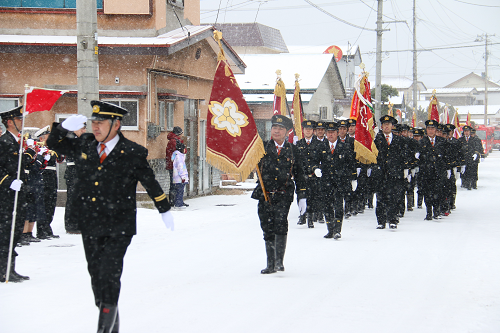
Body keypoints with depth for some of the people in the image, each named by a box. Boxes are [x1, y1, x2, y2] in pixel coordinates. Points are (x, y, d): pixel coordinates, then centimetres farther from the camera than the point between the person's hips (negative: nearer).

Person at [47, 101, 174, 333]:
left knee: (109, 276, -13)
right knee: (96, 276, 12)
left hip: (118, 229, -5)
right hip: (90, 227, 5)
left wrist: (164, 210, 14)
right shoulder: (83, 145, 5)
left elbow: (150, 183, 5)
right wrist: (64, 127, -5)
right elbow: (54, 145, 16)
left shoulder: (133, 153, -6)